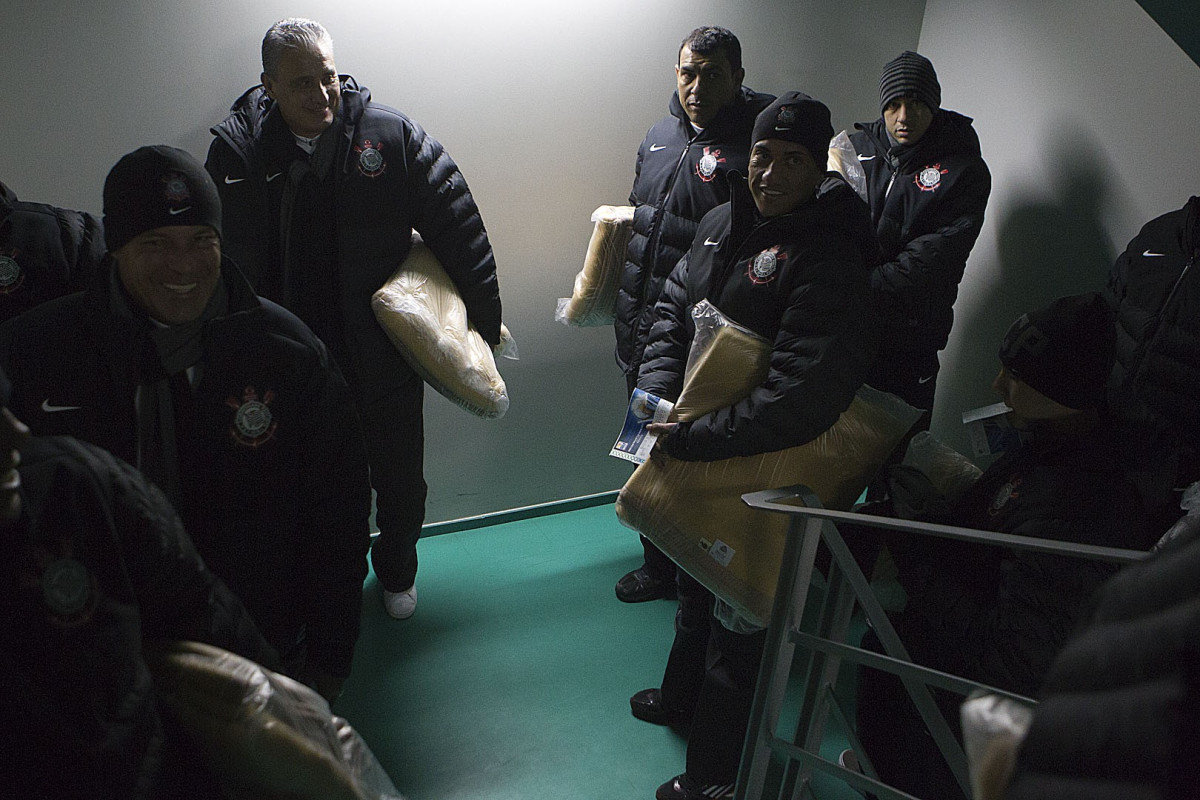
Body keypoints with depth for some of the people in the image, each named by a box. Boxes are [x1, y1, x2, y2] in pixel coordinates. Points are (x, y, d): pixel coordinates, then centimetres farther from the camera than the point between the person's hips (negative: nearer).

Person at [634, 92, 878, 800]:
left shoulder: (831, 261, -26)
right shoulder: (723, 223, 0)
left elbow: (800, 401, -33)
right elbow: (674, 305, 8)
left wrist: (693, 437, -29)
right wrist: (658, 391, -8)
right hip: (694, 454, 8)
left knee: (738, 617, 9)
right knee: (696, 585, 29)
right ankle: (682, 696, 56)